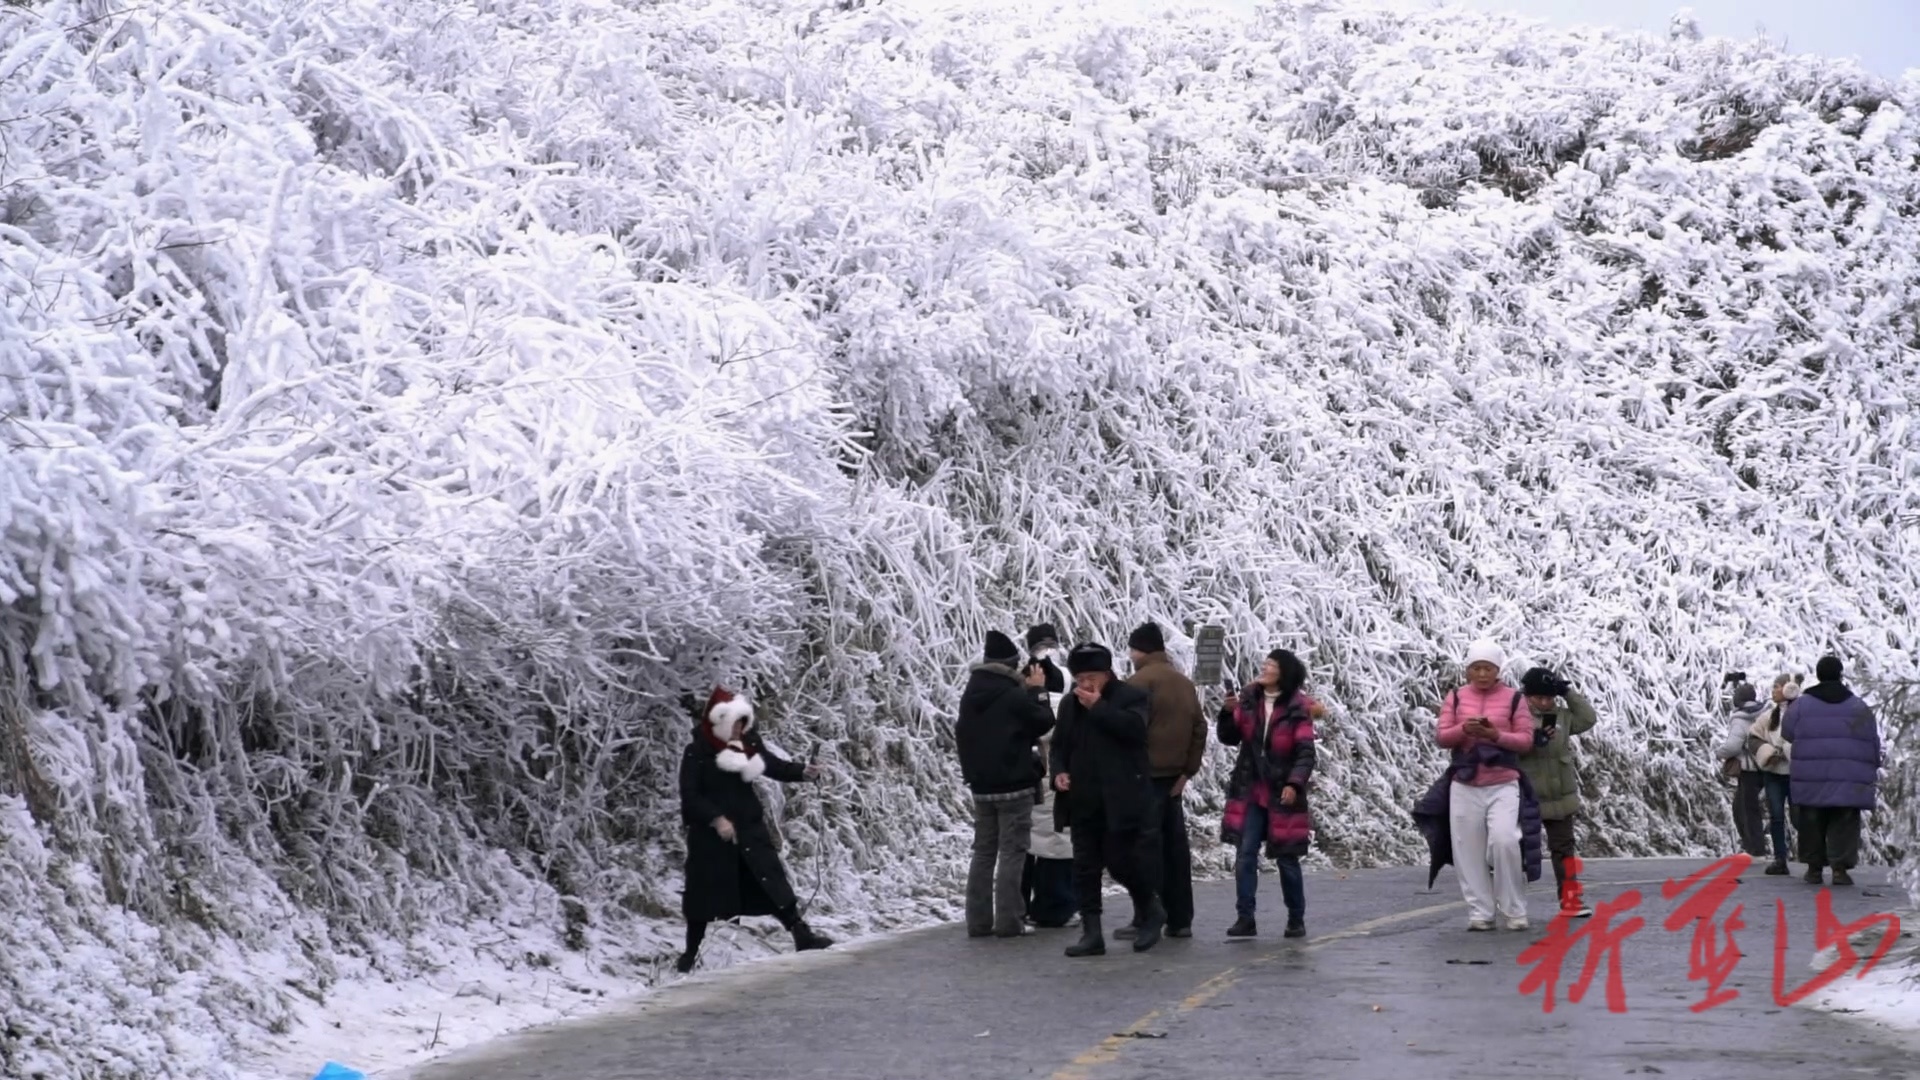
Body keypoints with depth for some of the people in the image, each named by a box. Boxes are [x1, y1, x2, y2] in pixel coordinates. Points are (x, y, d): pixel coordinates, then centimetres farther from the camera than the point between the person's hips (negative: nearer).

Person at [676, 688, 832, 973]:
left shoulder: (748, 743, 0)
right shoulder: (697, 753, -14)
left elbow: (772, 764, 9)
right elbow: (689, 796, -16)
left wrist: (803, 773, -7)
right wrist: (716, 819, -25)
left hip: (749, 826, 4)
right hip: (710, 833, -4)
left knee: (772, 879, -1)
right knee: (705, 892, 6)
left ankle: (802, 935, 2)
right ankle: (690, 953, 21)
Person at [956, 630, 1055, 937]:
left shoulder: (970, 695, 6)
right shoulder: (1013, 696, -15)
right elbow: (1044, 722, -7)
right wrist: (1037, 690, 6)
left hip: (981, 786, 7)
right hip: (1014, 785, -6)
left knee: (983, 851, 11)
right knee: (1012, 853, -3)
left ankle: (978, 920, 9)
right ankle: (1008, 920, -6)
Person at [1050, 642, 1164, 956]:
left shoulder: (1131, 697, -4)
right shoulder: (1070, 705, 13)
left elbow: (1133, 728, -23)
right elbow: (1059, 746, 20)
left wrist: (1098, 706, -19)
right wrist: (1059, 771, 0)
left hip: (1121, 800, -6)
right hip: (1083, 801, 6)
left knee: (1121, 861, -4)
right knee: (1085, 866, 4)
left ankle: (1150, 911, 23)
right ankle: (1091, 933, 8)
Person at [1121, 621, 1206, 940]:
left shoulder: (1139, 681, -10)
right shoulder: (1185, 683, 14)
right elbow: (1199, 729, 11)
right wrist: (1188, 770, 10)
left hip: (1147, 773, -7)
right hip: (1175, 774, 7)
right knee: (1176, 843, 10)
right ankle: (1180, 919, 13)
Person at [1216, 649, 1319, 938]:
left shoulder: (1297, 708, -8)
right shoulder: (1248, 698, 4)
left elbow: (1305, 752, -12)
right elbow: (1229, 738, 8)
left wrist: (1294, 784, -25)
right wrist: (1229, 713, -10)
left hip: (1282, 794, -3)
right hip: (1249, 791, 3)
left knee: (1287, 858, 5)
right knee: (1245, 854, -3)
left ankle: (1296, 919, 19)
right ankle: (1245, 918, 1)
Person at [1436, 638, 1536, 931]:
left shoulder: (1513, 698, 4)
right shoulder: (1455, 698, 9)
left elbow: (1526, 739, 1)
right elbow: (1441, 737, 5)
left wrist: (1497, 735, -16)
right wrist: (1463, 729, -16)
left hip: (1503, 785, -2)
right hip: (1464, 786, 2)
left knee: (1504, 841, -17)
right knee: (1468, 850, 0)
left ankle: (1514, 911, -2)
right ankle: (1479, 912, 9)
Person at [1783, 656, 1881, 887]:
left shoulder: (1801, 705, -1)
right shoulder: (1859, 708, 2)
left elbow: (1787, 733, 8)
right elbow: (1873, 744, 7)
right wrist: (1871, 769, 20)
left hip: (1811, 780, 1)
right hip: (1849, 781, 0)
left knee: (1812, 823, 9)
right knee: (1844, 824, 2)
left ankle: (1814, 867, 12)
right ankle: (1840, 867, -8)